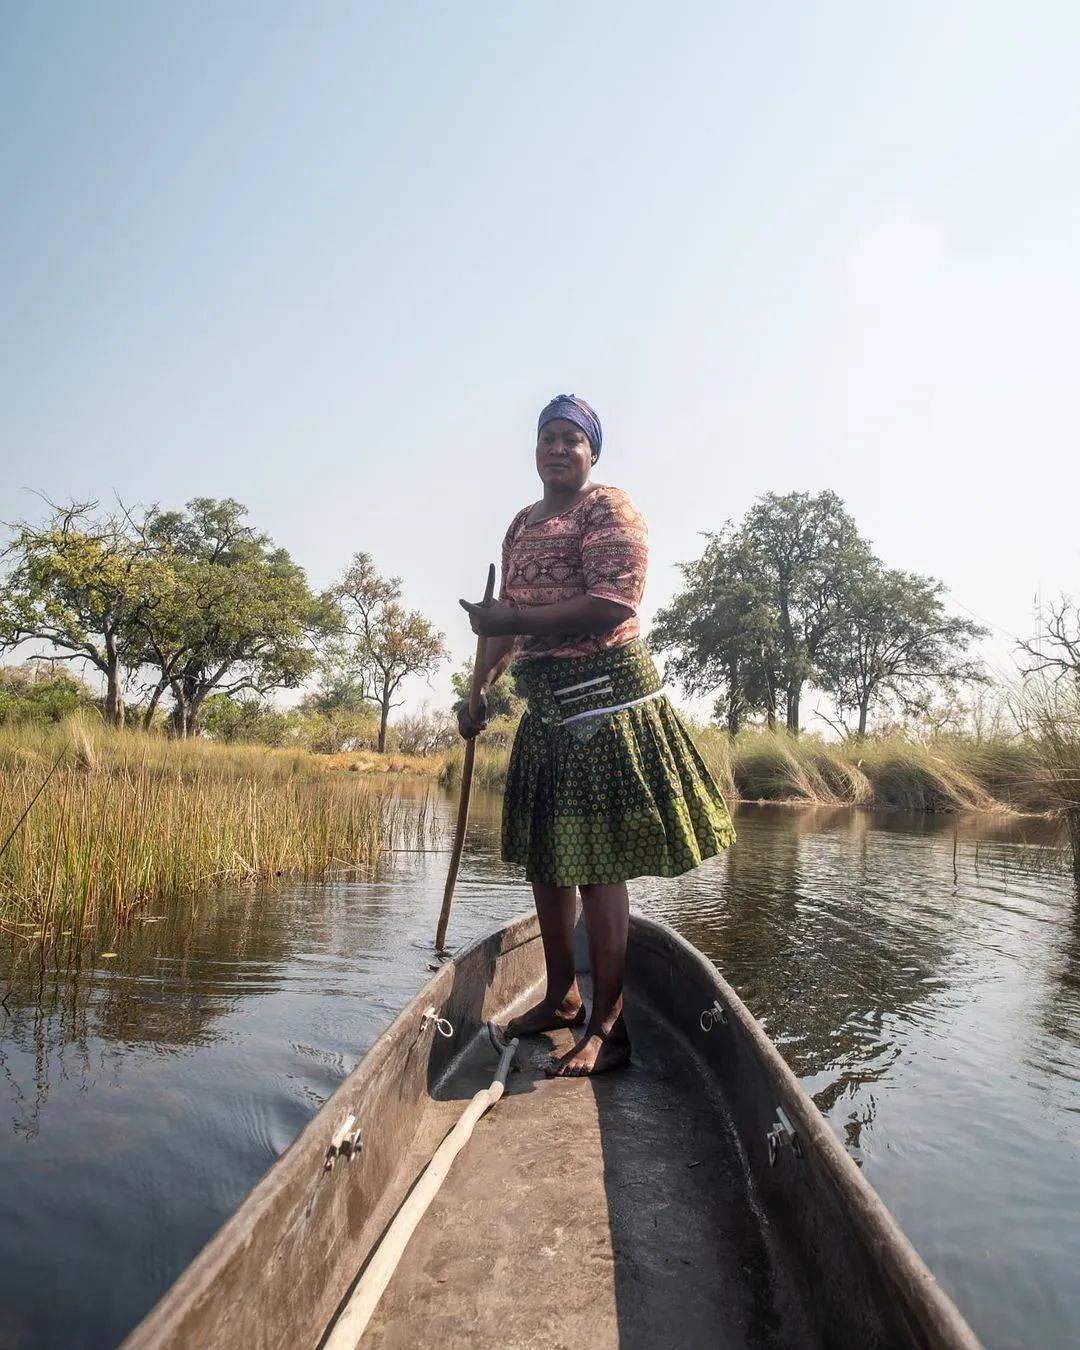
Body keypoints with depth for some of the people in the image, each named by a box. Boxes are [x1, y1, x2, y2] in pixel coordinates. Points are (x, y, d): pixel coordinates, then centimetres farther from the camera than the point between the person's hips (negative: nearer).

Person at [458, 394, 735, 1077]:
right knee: (543, 854, 14)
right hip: (547, 704, 9)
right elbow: (512, 618, 22)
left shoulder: (609, 509, -7)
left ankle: (608, 1026, 4)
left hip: (605, 694, -9)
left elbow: (612, 605, -21)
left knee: (596, 862, -7)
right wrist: (480, 691, 15)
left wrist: (514, 621, -20)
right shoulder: (523, 524, 19)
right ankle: (561, 996, 30)